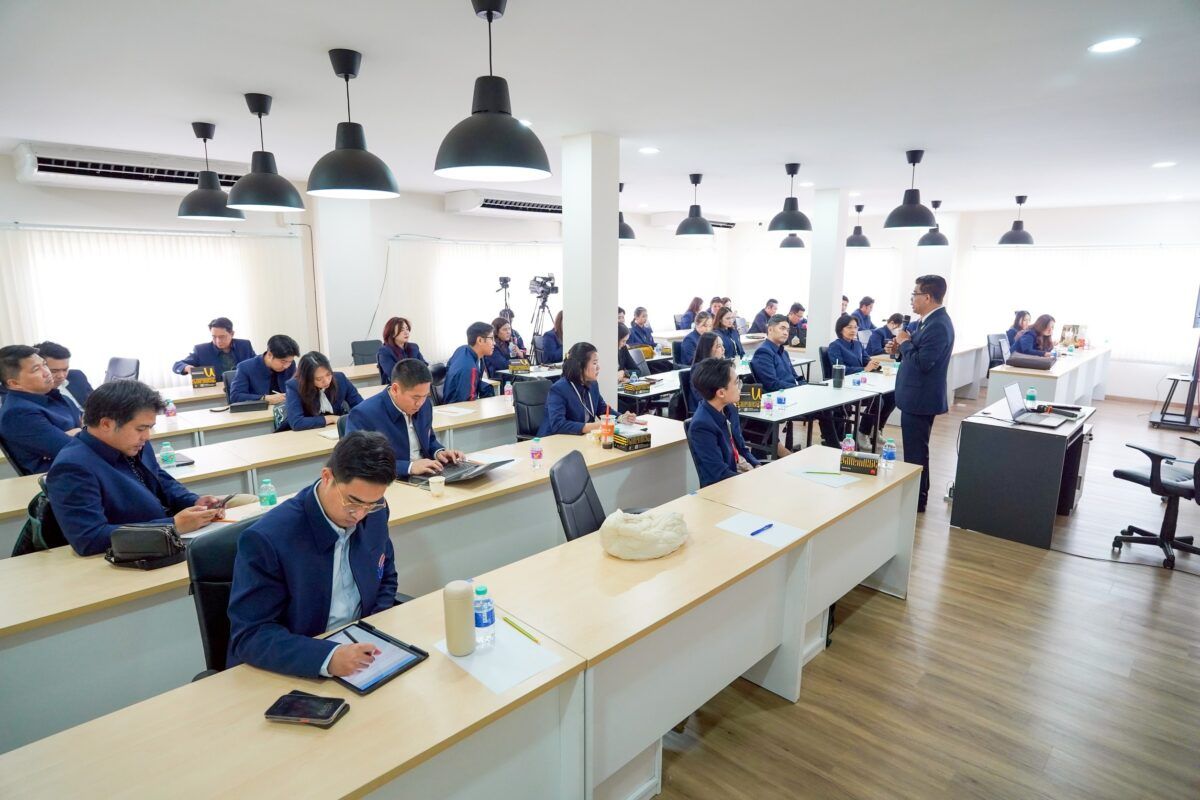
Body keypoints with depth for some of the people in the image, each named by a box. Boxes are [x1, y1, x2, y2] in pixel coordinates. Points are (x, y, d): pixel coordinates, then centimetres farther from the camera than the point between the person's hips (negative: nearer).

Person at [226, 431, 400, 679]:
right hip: (289, 674, -2)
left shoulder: (373, 513, -7)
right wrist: (328, 658, -31)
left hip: (357, 653, 3)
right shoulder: (267, 539, -21)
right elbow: (249, 636, -18)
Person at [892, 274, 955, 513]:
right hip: (918, 395, 10)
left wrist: (905, 342, -14)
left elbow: (922, 363, -26)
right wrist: (902, 347, 0)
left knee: (915, 451, 1)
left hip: (920, 397, -10)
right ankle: (917, 493, 34)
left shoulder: (938, 325, -22)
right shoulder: (930, 321, 9)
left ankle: (916, 499, 12)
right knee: (916, 449, 20)